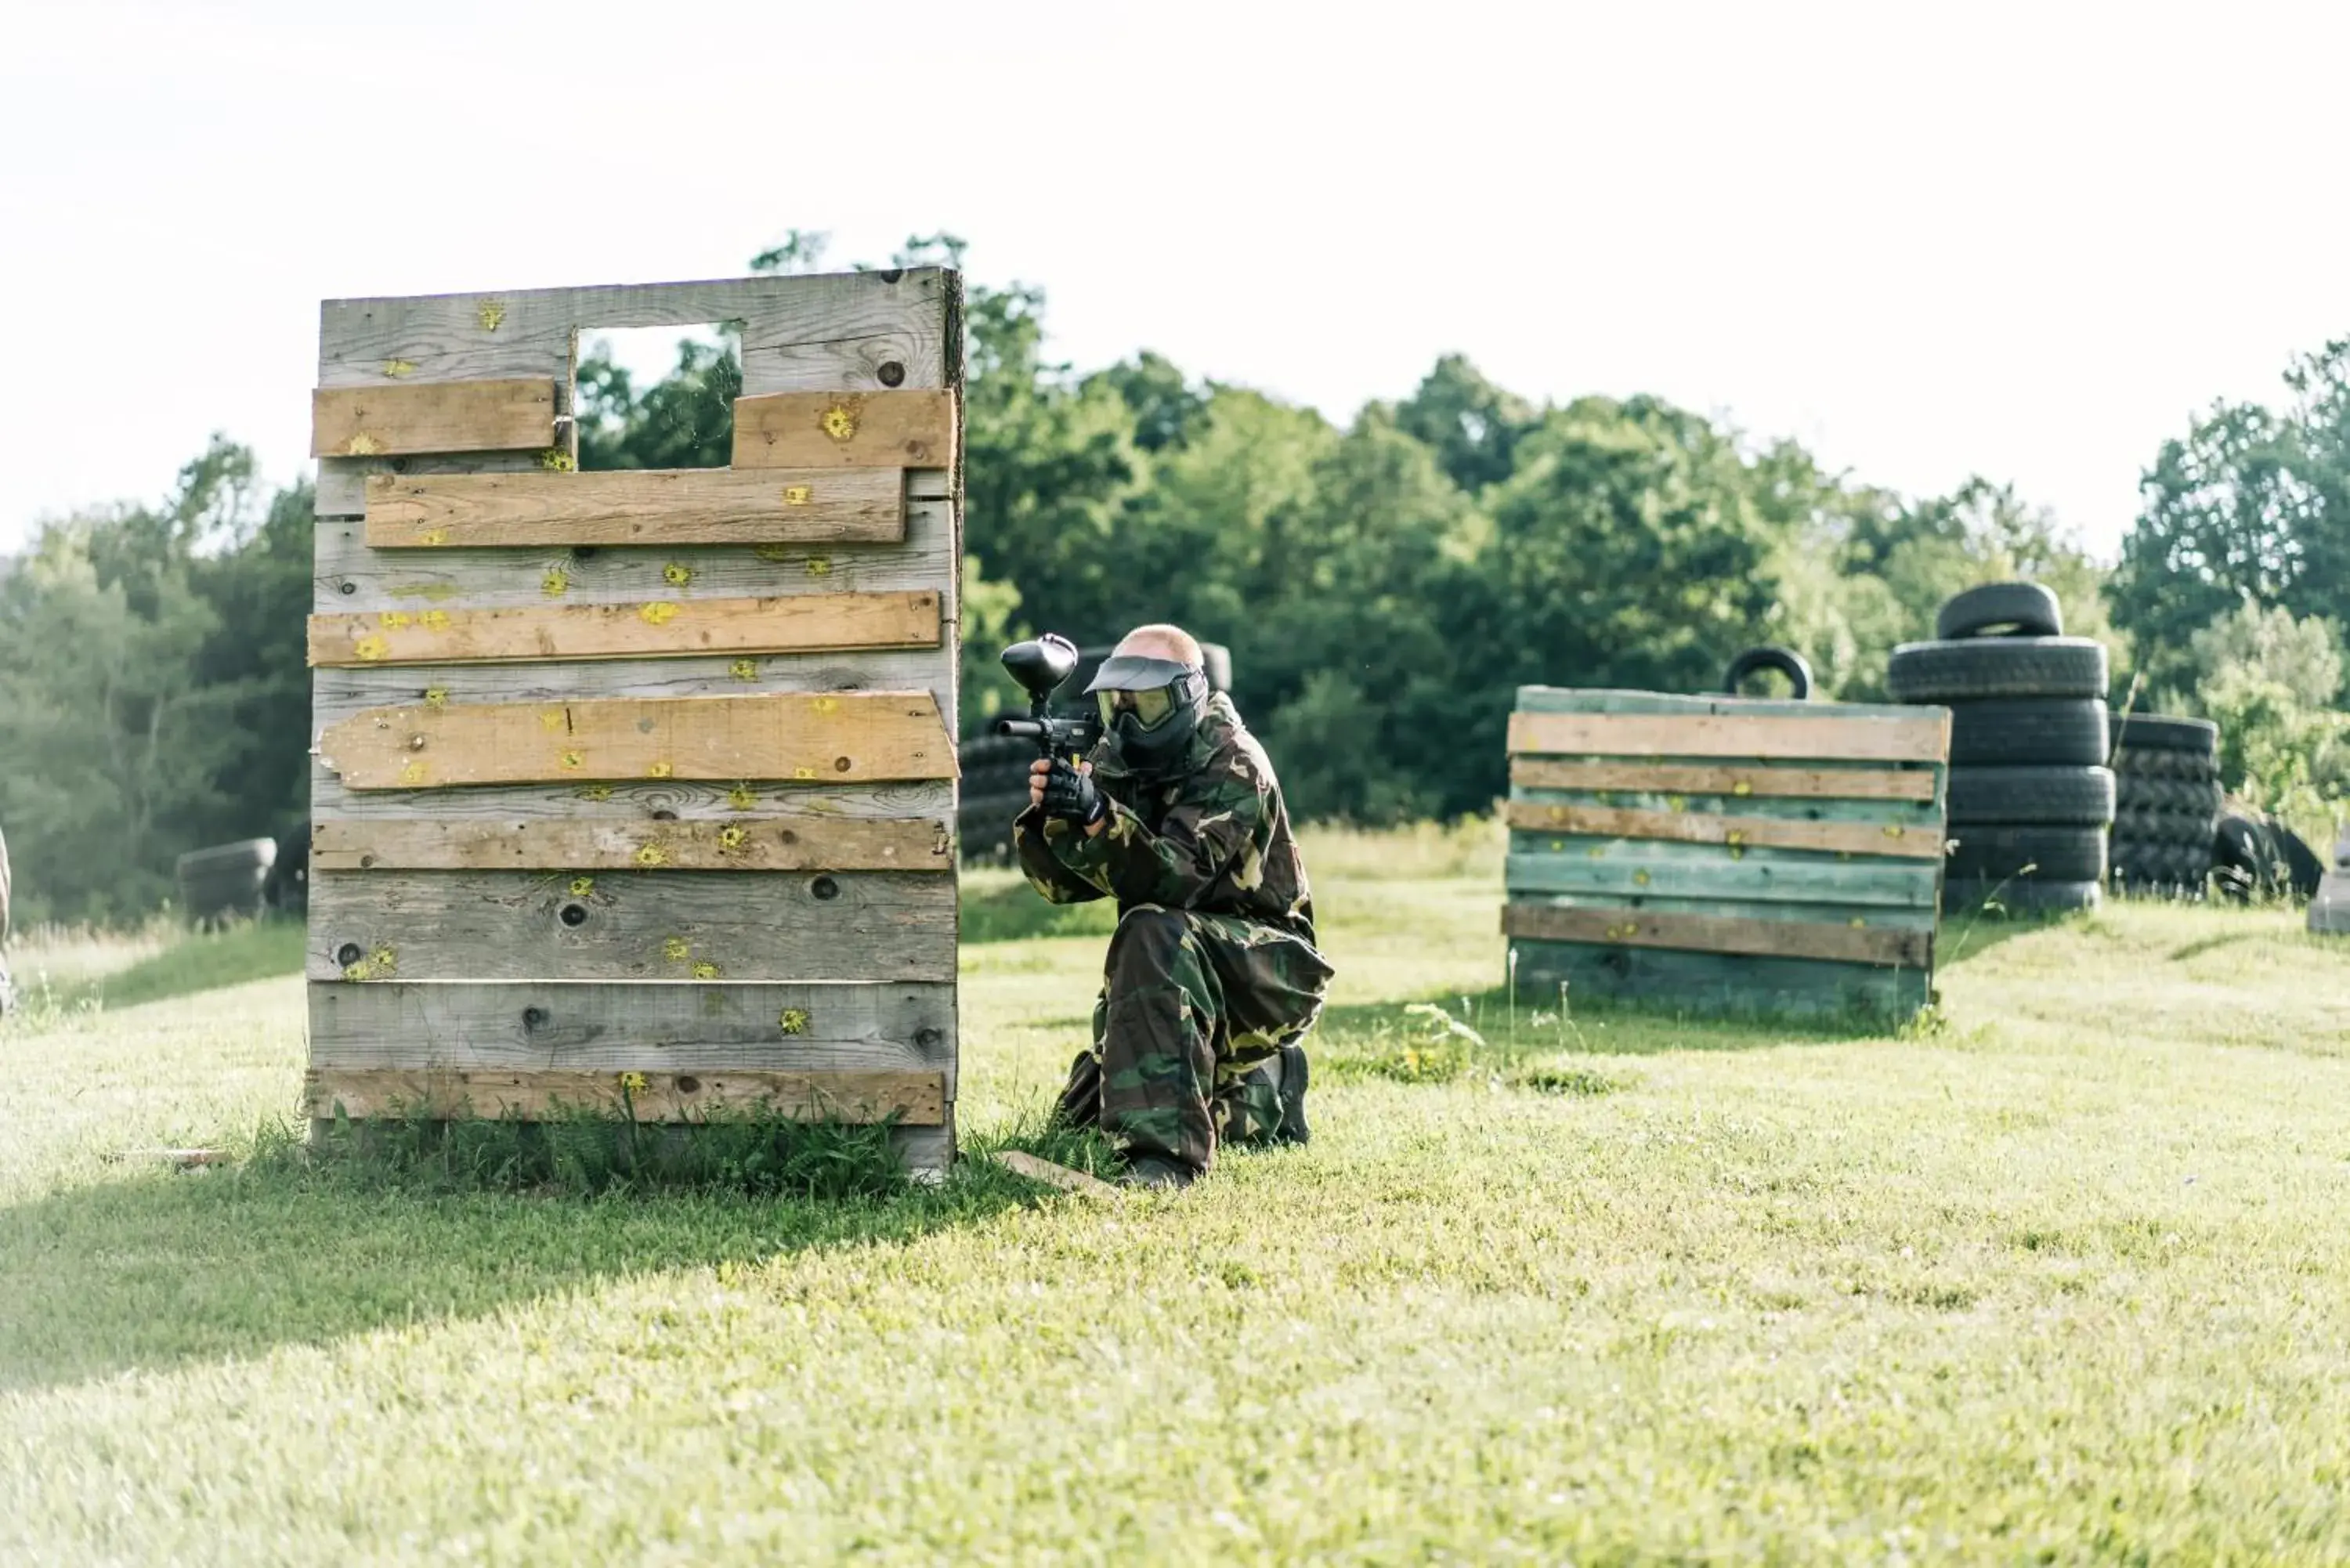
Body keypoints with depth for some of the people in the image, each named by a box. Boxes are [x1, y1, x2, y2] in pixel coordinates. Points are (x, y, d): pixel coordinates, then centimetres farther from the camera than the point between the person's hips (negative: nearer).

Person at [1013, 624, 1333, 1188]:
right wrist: (1048, 814, -26)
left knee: (1154, 933, -36)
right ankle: (1264, 1087, 26)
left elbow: (1170, 880, -32)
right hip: (1182, 971, 8)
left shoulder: (1234, 767, -18)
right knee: (1080, 1118, 8)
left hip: (1268, 967, -8)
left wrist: (1098, 818, -46)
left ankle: (1166, 1154, -38)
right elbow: (1065, 883, -6)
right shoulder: (1115, 760, 2)